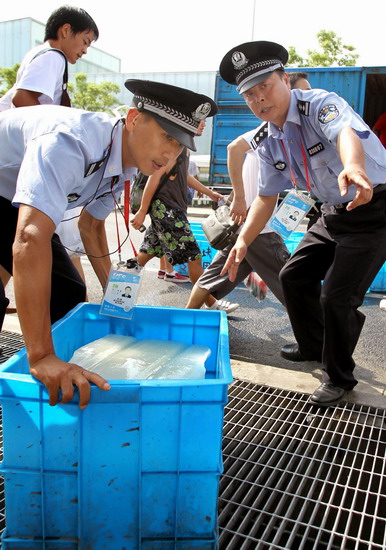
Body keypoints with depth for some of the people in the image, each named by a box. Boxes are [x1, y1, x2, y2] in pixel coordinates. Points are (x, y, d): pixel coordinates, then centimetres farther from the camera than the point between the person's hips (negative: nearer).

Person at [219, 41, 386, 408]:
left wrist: (352, 167, -68)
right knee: (294, 276, 12)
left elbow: (346, 133, -45)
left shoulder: (320, 104, -22)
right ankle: (313, 346, 38)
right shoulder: (269, 143, 2)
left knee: (336, 295, -13)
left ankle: (339, 377, 13)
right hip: (334, 214, 8)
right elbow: (266, 197, 7)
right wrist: (243, 240, -7)